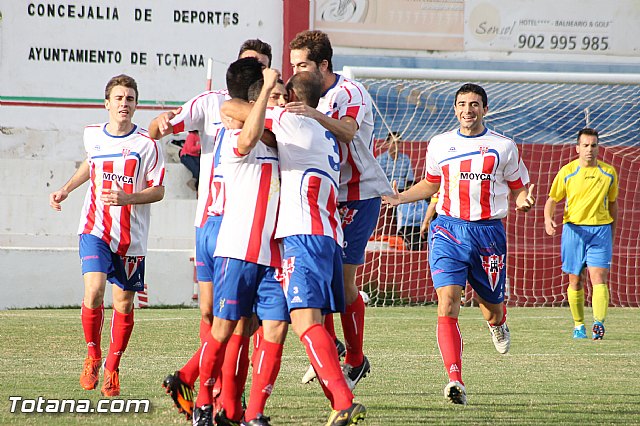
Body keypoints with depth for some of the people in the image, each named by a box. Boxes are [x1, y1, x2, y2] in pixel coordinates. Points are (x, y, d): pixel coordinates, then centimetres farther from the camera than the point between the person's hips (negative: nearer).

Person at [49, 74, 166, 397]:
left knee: (123, 303, 5)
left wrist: (127, 198, -21)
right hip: (95, 229, 1)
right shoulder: (92, 136, 5)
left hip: (131, 237, -1)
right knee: (94, 290, -19)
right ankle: (92, 356, 3)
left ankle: (112, 369, 23)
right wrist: (65, 190, 20)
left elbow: (158, 190, -4)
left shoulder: (147, 144, -7)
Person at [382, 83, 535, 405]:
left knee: (491, 306, 11)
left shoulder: (504, 147, 5)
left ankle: (498, 323, 52)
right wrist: (399, 198, 9)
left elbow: (519, 189, 11)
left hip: (488, 231, 0)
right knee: (447, 303, -18)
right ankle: (455, 380, -24)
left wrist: (523, 202, -12)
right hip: (448, 230, 0)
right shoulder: (439, 145, 10)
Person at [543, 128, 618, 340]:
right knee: (575, 281, 5)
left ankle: (599, 323, -26)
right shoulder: (566, 172, 2)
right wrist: (548, 219, -13)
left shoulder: (609, 173, 7)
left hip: (600, 229, 0)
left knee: (599, 278, -15)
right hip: (573, 229, 0)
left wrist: (612, 236, 18)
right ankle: (578, 325, 20)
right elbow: (552, 200, 8)